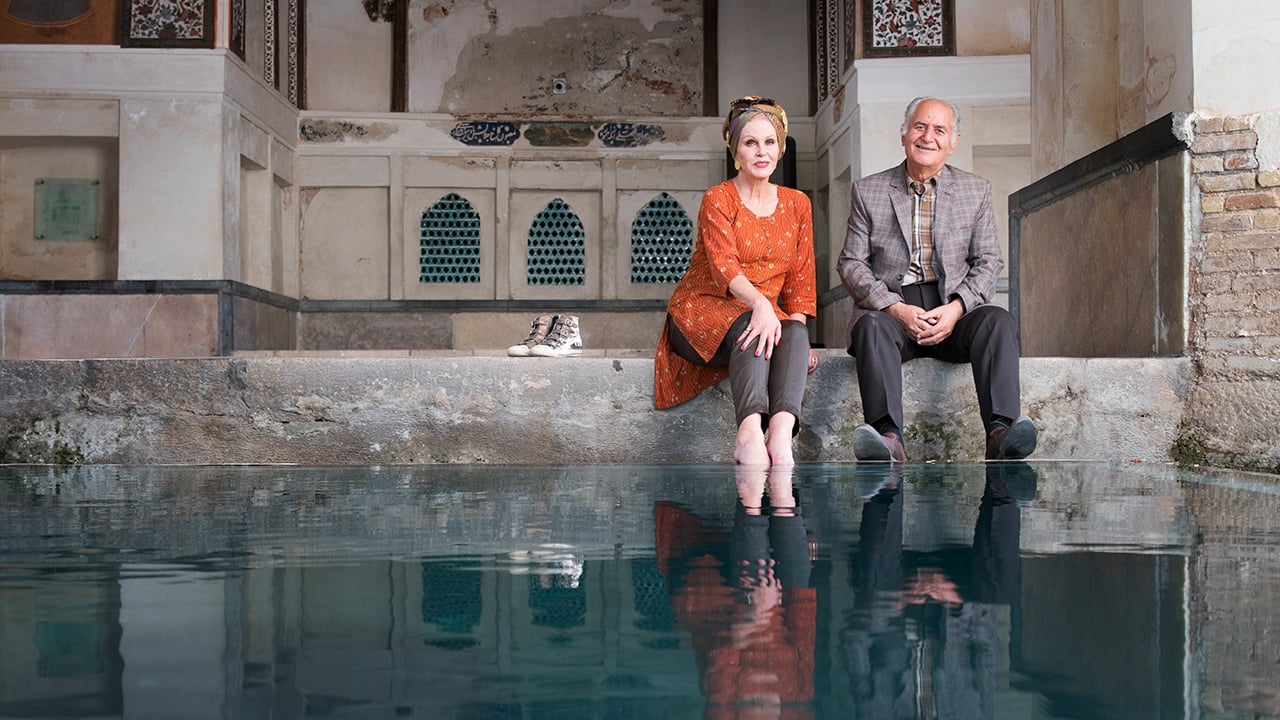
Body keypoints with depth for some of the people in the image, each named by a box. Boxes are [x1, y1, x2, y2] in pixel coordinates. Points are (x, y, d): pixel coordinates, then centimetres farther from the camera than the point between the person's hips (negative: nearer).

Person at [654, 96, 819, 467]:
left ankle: (781, 433, -54)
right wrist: (759, 304, -40)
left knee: (795, 333, -31)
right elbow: (724, 265, -20)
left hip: (768, 312, 4)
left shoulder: (797, 204, 12)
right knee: (750, 327, -37)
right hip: (704, 312, -4)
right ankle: (750, 432, -58)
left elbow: (800, 279, 9)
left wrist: (797, 330, -9)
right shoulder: (718, 200, -3)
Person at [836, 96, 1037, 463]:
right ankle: (888, 439, -49)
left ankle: (1001, 433, -44)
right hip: (889, 307, -1)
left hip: (954, 311, 1)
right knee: (870, 326, -34)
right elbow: (850, 264, 5)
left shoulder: (976, 190, 16)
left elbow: (988, 263, 11)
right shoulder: (868, 191, 12)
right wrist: (897, 308, -12)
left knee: (998, 320, -29)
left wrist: (956, 308, -10)